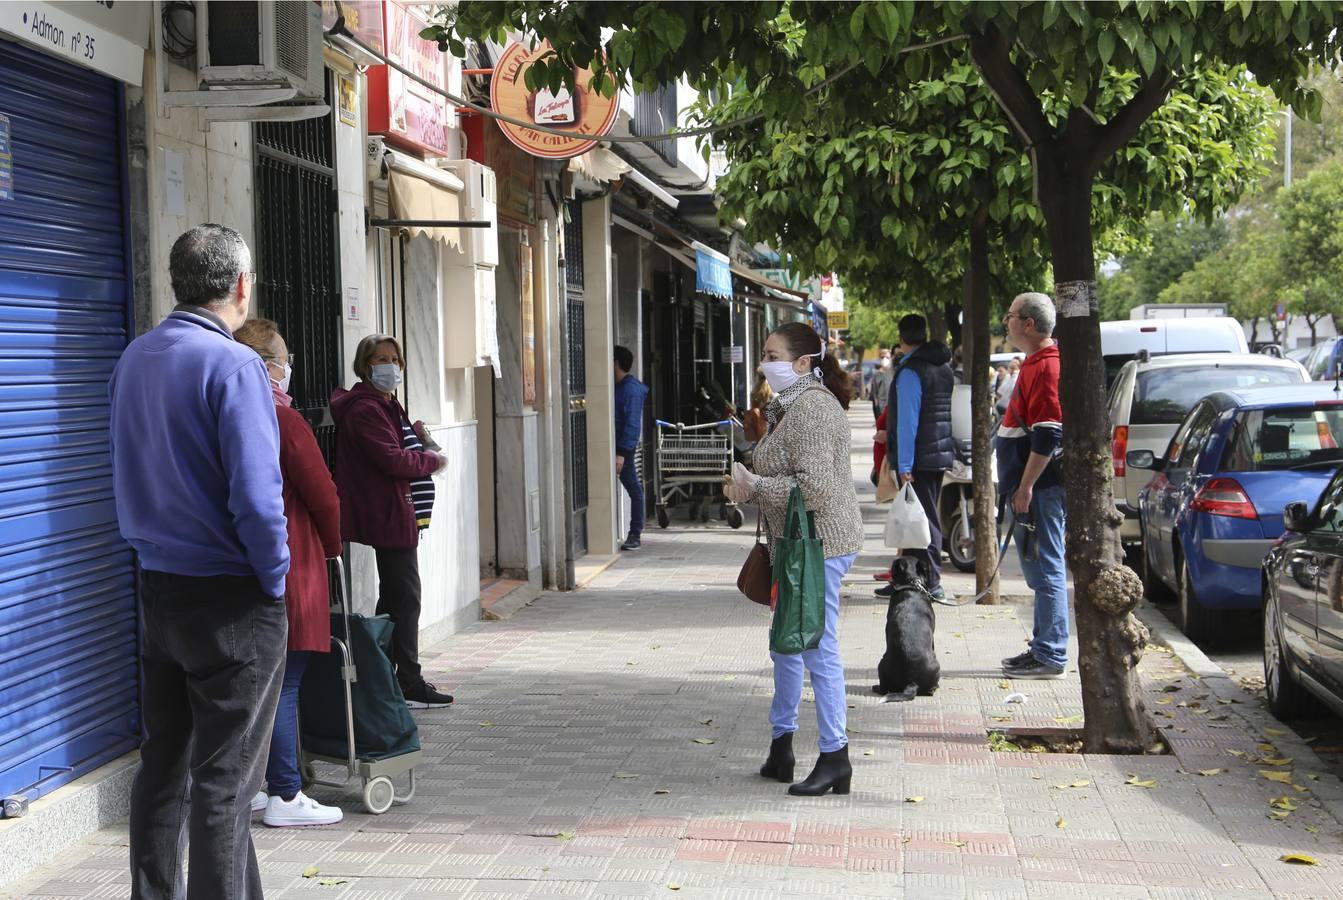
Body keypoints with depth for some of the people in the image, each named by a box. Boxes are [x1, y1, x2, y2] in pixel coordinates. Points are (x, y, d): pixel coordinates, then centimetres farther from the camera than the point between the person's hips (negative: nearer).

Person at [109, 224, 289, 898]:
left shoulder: (133, 359, 7)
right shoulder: (233, 365, -17)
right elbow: (257, 496, -21)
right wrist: (274, 580, -9)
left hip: (156, 588, 7)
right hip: (230, 600, -7)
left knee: (163, 763, 16)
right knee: (224, 780, -1)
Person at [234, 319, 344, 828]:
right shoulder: (284, 420, -14)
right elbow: (323, 495, -11)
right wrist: (331, 546, 8)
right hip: (289, 565, -8)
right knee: (283, 684, -4)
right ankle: (285, 797, 1)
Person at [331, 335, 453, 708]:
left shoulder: (386, 405, 20)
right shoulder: (365, 409, -14)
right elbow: (393, 460, -23)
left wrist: (418, 439, 3)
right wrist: (434, 459, -8)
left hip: (393, 516, 11)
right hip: (389, 516, -11)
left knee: (395, 597, 15)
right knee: (404, 596, -8)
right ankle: (409, 684, -4)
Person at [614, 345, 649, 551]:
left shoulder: (632, 389, -13)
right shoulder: (618, 386, 14)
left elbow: (633, 423, -19)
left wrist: (622, 453, -23)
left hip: (623, 448, -8)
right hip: (614, 446, 8)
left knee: (633, 488, -1)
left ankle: (635, 535, 4)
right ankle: (635, 533, 14)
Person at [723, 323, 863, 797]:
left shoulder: (811, 407, -18)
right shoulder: (794, 405, 16)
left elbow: (813, 487, -26)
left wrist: (754, 485, -16)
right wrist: (748, 487, 9)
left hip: (818, 545, -11)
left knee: (819, 650, -6)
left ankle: (835, 757, 2)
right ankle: (781, 748, 29)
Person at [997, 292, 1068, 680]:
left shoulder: (1046, 367, -16)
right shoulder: (1036, 363, 17)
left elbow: (1048, 435, -23)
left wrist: (1026, 486, -21)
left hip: (1040, 488, -11)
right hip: (1031, 487, 11)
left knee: (1046, 570, -6)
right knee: (1040, 571, 15)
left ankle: (1050, 656, -3)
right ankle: (1043, 648, 22)